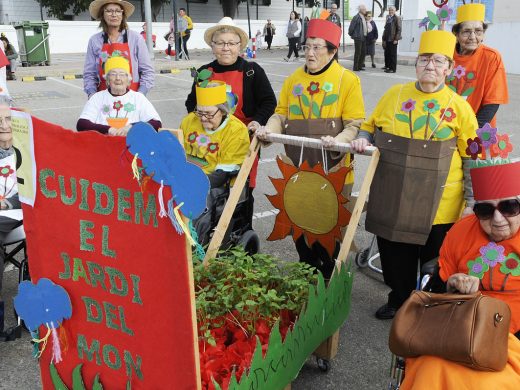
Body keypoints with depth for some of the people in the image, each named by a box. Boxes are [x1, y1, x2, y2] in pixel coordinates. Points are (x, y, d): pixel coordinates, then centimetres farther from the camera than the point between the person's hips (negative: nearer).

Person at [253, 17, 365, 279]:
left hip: (332, 171, -4)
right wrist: (269, 128, -10)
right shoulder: (293, 79, 10)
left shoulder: (348, 80, -4)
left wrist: (338, 140, -28)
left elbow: (354, 125, -9)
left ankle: (330, 279, 26)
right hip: (297, 169, 4)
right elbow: (281, 114, 10)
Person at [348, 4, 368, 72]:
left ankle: (360, 66, 19)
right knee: (357, 53, -5)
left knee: (363, 52, 9)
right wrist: (351, 35, -3)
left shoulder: (363, 17, 14)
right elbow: (351, 27, -12)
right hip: (358, 38, -8)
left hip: (364, 37, 8)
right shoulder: (356, 17, -12)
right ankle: (355, 67, 1)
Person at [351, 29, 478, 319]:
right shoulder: (395, 95, 4)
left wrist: (471, 202, -4)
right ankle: (399, 300, 37)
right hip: (394, 197, 2)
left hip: (440, 202, -2)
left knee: (434, 260, 9)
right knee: (396, 254, 13)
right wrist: (363, 140, -10)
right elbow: (370, 127, 14)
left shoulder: (459, 106, -2)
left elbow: (471, 158, 0)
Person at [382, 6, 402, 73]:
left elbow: (399, 29, -11)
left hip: (393, 40, -7)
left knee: (393, 54, -5)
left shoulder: (397, 18, -5)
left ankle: (393, 69, -2)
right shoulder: (388, 18, 17)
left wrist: (396, 39, -17)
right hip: (387, 39, 7)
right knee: (387, 54, 11)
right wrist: (384, 39, 14)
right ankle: (387, 66, 24)